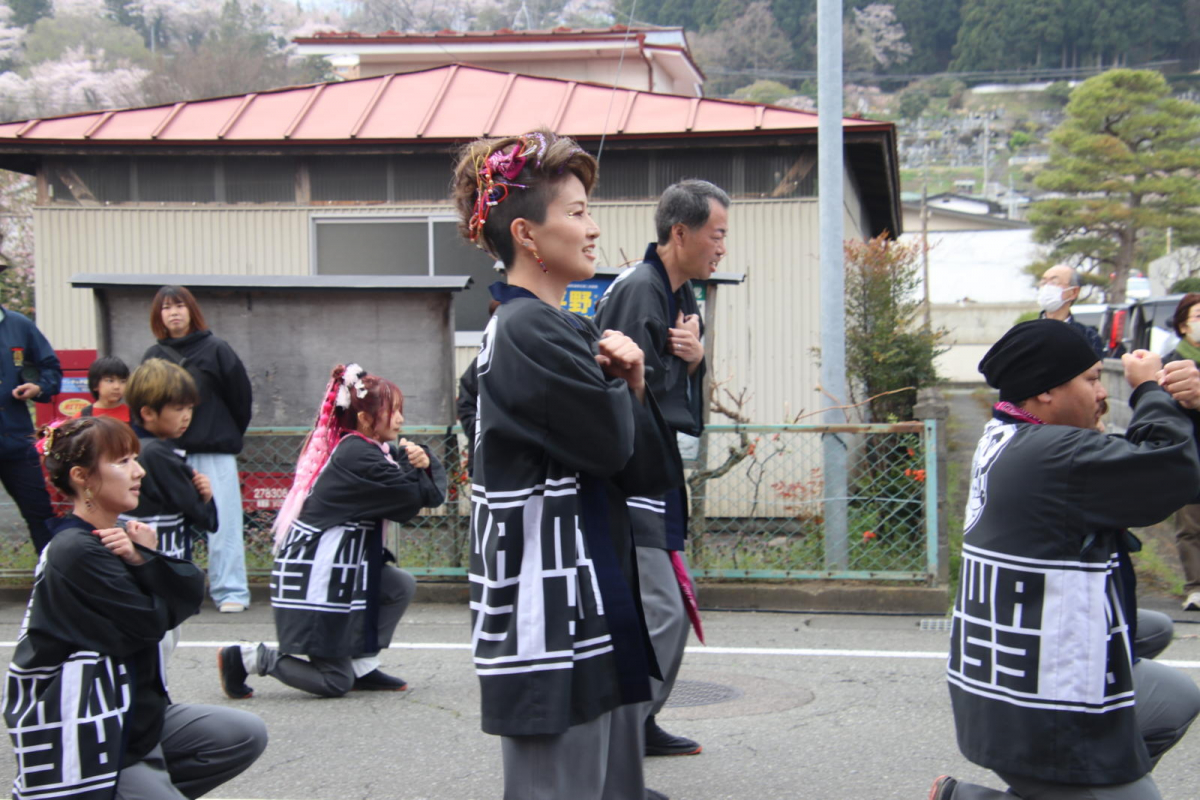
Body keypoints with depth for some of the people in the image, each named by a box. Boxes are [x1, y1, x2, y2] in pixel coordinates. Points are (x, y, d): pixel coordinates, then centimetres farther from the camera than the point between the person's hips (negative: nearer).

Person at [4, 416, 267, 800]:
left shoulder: (116, 537, 8)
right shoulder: (77, 552, -21)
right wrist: (147, 559, -6)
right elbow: (149, 623, -19)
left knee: (247, 735, 4)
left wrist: (146, 559, -19)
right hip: (87, 746, -9)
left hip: (135, 716, 9)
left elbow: (191, 594, -2)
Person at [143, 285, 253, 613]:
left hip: (215, 453, -3)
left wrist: (230, 435, 9)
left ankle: (230, 591, 2)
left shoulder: (215, 349, -1)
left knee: (222, 522, -3)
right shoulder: (154, 356, 8)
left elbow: (241, 396, 4)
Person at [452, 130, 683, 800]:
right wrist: (620, 384, 3)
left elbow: (652, 474, 13)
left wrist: (632, 386, -4)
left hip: (597, 606, 10)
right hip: (551, 615, -10)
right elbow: (611, 444, -16)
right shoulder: (528, 330, -14)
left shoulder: (566, 330, 15)